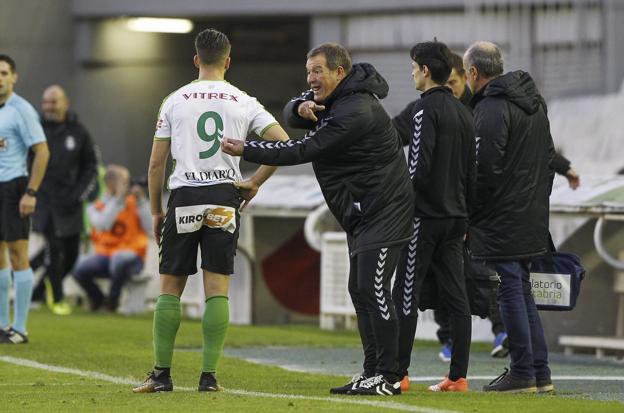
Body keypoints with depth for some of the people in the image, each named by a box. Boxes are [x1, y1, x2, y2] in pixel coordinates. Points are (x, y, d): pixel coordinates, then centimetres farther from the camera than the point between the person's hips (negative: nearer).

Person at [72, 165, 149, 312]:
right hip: (104, 254, 1)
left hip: (131, 256, -1)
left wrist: (140, 200, -15)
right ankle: (97, 298, 6)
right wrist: (119, 198, -20)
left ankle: (112, 299, -8)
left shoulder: (134, 202, 4)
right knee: (80, 269, -28)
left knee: (119, 259, -38)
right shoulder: (95, 207, 5)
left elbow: (149, 227, -10)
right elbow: (102, 225, -18)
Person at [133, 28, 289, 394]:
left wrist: (156, 211, 12)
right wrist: (255, 183, 5)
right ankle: (209, 375, -3)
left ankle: (162, 374, 5)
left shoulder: (175, 101, 4)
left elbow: (156, 163, 3)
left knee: (170, 287, 7)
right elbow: (283, 144, -4)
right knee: (217, 289, 1)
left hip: (184, 197, 0)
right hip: (224, 197, 0)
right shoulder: (244, 103, 4)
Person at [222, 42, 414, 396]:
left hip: (383, 211, -11)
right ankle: (372, 373, 14)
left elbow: (302, 151, -22)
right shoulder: (332, 95, 10)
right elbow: (290, 114, 10)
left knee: (373, 289, -14)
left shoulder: (356, 113, -22)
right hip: (362, 213, 11)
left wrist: (245, 150, -18)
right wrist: (302, 108, -16)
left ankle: (389, 377, -14)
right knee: (360, 291, 11)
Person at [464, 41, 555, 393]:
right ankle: (540, 373, 15)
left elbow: (484, 170, -19)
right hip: (531, 217, 9)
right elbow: (549, 157, 20)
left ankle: (522, 373, -1)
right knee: (523, 293, 14)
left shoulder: (491, 109, -16)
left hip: (501, 221, -9)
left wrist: (467, 218, -11)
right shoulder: (535, 102, 14)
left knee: (511, 294, -4)